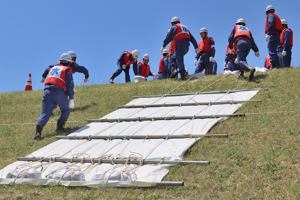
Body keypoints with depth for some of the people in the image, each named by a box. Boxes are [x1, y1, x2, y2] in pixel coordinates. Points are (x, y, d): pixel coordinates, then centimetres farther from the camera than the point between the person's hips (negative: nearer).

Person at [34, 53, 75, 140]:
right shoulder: (67, 70, 9)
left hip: (47, 91, 4)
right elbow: (69, 85, -2)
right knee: (66, 110, 18)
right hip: (59, 92, -4)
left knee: (45, 113, -1)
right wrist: (71, 99, -6)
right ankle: (59, 126, 4)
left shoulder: (53, 68, 26)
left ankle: (38, 132, -17)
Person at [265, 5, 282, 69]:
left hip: (273, 35, -10)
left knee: (272, 52, -16)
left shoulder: (270, 15, 2)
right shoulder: (276, 16, 29)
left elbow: (271, 24, -17)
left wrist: (268, 34, -25)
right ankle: (272, 67, 7)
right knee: (272, 52, 10)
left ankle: (277, 66, -24)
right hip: (277, 36, 10)